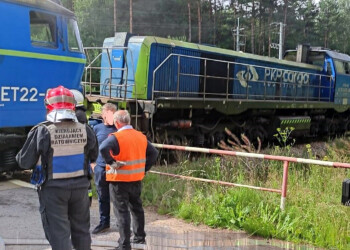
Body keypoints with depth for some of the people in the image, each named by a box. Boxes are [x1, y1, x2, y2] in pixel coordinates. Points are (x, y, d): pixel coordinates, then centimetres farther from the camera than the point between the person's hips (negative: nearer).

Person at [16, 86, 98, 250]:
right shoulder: (85, 130, -5)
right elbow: (94, 156, 10)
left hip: (53, 189, -3)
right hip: (79, 186, 4)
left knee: (58, 232, 5)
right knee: (81, 229, 20)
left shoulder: (41, 131, -16)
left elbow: (24, 162, -9)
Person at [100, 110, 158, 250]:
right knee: (136, 208, 21)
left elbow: (103, 148, -34)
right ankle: (140, 237, 33)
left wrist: (112, 163, -22)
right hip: (136, 179, 7)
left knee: (122, 211, 1)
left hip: (119, 180, -6)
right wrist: (144, 168, 11)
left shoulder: (116, 137, -16)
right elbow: (154, 153, 11)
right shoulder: (141, 136, 6)